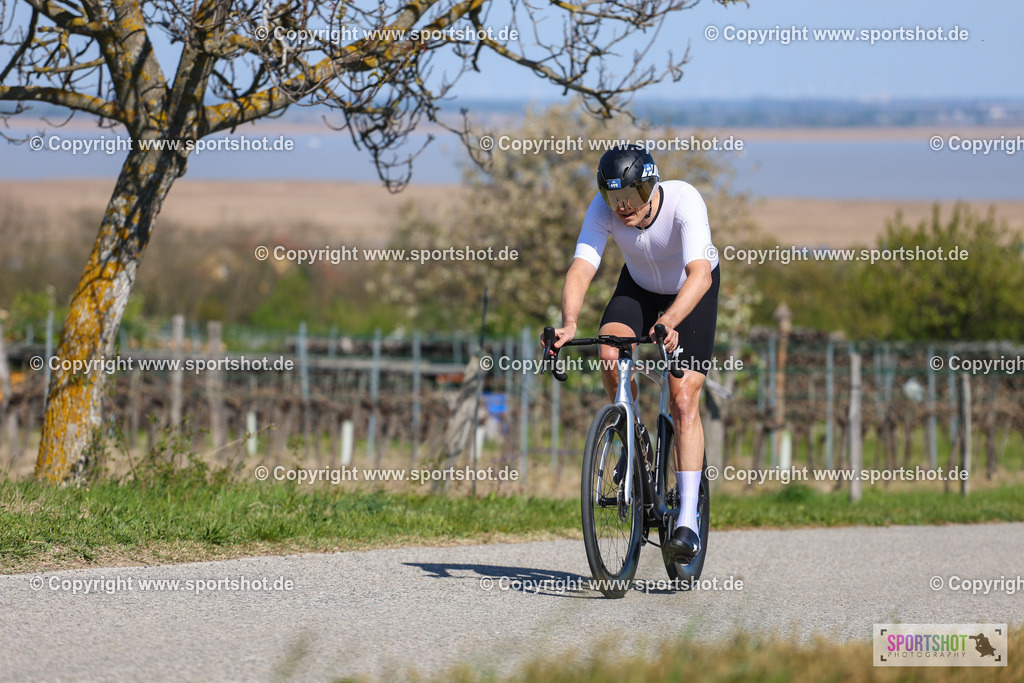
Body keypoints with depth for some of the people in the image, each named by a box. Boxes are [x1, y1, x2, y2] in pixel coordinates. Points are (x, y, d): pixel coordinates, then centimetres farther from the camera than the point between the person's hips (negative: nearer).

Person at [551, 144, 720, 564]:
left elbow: (700, 275, -49)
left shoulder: (684, 202, -37)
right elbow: (580, 269, -37)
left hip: (692, 293, -3)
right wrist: (569, 323, -56)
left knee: (684, 399, -15)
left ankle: (687, 519, -13)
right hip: (639, 285, 3)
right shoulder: (603, 210, -28)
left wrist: (669, 322, -66)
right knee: (610, 356, -27)